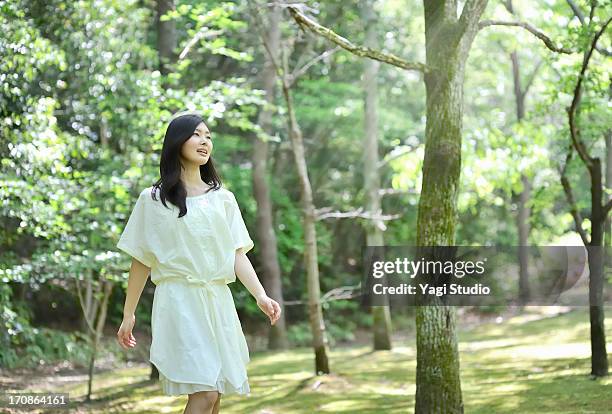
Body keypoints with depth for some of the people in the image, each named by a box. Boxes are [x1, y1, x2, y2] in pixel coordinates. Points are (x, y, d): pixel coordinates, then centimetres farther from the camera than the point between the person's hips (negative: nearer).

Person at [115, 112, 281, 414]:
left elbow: (237, 253, 7)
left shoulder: (223, 198, 14)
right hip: (180, 299, -4)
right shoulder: (154, 199, 5)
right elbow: (141, 261, 6)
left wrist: (261, 296, -8)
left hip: (218, 301, 4)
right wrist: (128, 314, 4)